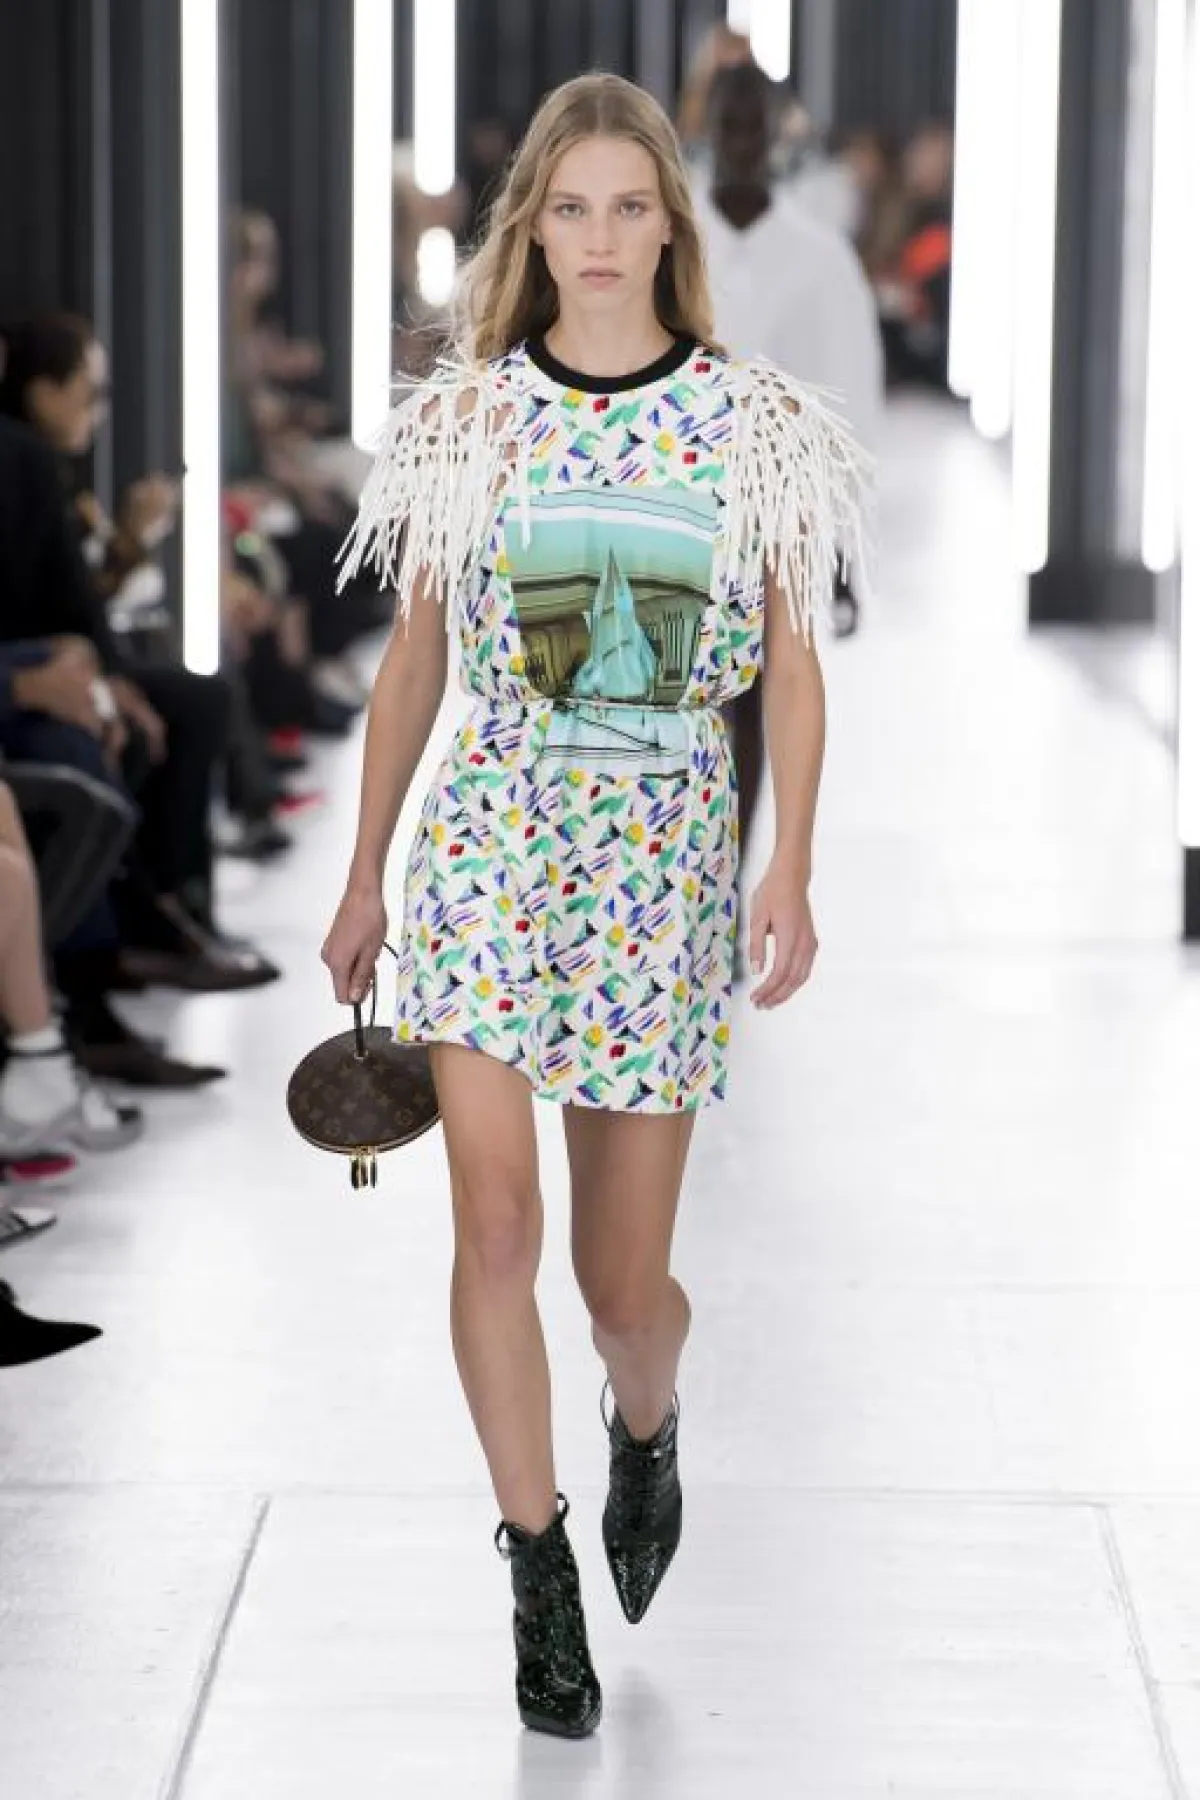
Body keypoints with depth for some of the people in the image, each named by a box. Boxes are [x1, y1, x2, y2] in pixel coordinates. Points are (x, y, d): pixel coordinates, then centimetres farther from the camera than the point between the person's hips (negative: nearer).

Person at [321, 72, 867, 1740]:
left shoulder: (753, 422, 1)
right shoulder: (466, 418, 3)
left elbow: (793, 666, 4)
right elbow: (412, 661, 10)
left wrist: (792, 875, -6)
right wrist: (363, 881, 11)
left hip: (666, 861, 0)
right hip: (487, 843, 0)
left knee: (624, 1277, 5)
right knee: (496, 1220, -12)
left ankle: (648, 1423, 41)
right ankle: (541, 1576, 2)